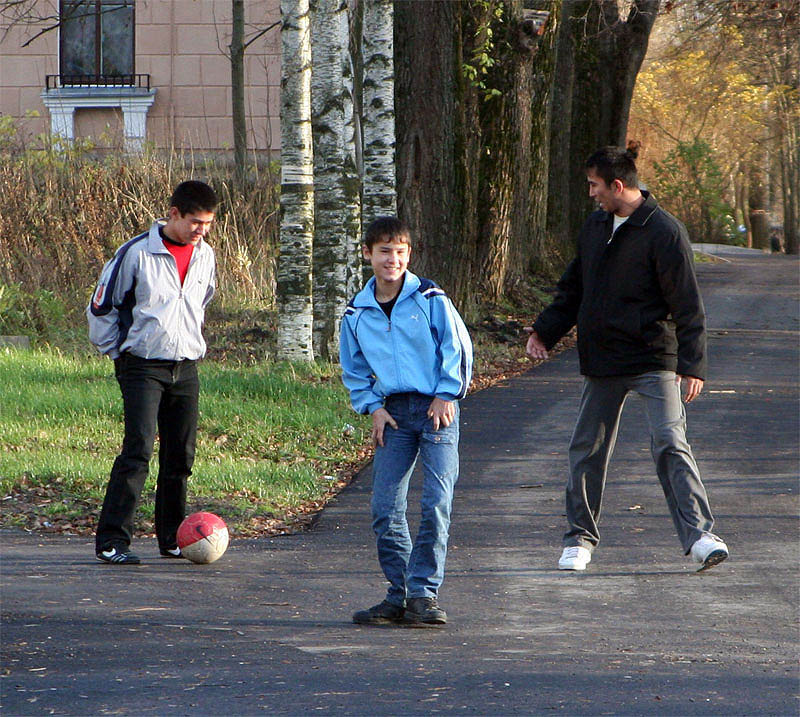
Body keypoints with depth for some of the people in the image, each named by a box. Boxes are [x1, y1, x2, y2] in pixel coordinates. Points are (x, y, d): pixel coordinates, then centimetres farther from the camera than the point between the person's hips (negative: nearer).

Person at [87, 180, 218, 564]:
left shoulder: (205, 256, 7)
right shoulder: (137, 252, -10)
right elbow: (101, 308, -2)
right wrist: (119, 351, 0)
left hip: (186, 369, 6)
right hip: (143, 368, -6)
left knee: (181, 456, 6)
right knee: (138, 450, -15)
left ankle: (172, 538, 18)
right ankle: (111, 539, -14)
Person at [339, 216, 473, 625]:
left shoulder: (430, 299, -3)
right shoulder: (357, 313, 7)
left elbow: (458, 348, 1)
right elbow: (354, 370, 18)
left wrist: (447, 395, -5)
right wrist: (373, 406, 5)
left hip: (437, 408, -3)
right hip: (394, 412, 3)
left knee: (436, 504, -11)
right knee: (385, 509, -1)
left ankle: (424, 592, -4)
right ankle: (399, 595, 9)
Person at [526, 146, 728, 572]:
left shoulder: (664, 233, -12)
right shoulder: (595, 227, 10)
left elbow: (687, 305, -13)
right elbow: (573, 289, 21)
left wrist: (692, 364, -18)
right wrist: (545, 331, 11)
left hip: (653, 361, -6)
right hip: (601, 362, 6)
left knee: (670, 444, -15)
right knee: (587, 449, 9)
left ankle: (698, 535, -18)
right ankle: (580, 537, 21)